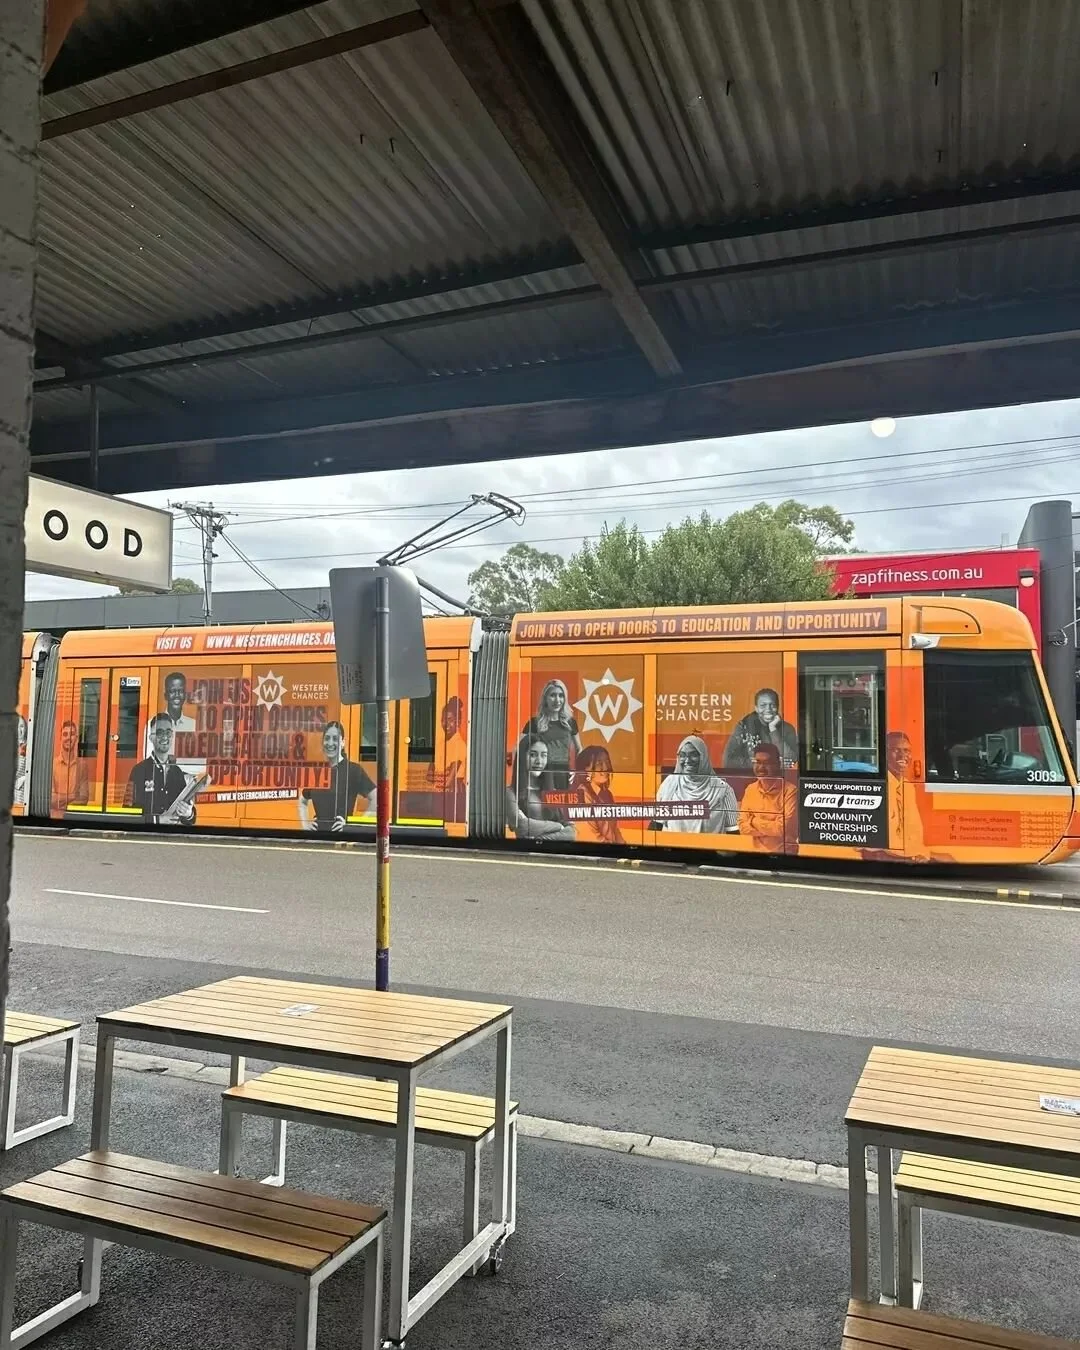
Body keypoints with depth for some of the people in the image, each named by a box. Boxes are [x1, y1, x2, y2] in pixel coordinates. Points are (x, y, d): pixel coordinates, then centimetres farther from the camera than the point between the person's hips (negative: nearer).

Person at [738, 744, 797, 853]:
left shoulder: (790, 791, -8)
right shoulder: (750, 790, 6)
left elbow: (784, 828, -14)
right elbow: (743, 826, 1)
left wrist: (754, 822, -4)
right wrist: (773, 827, -9)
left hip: (783, 853, -3)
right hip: (755, 852, 3)